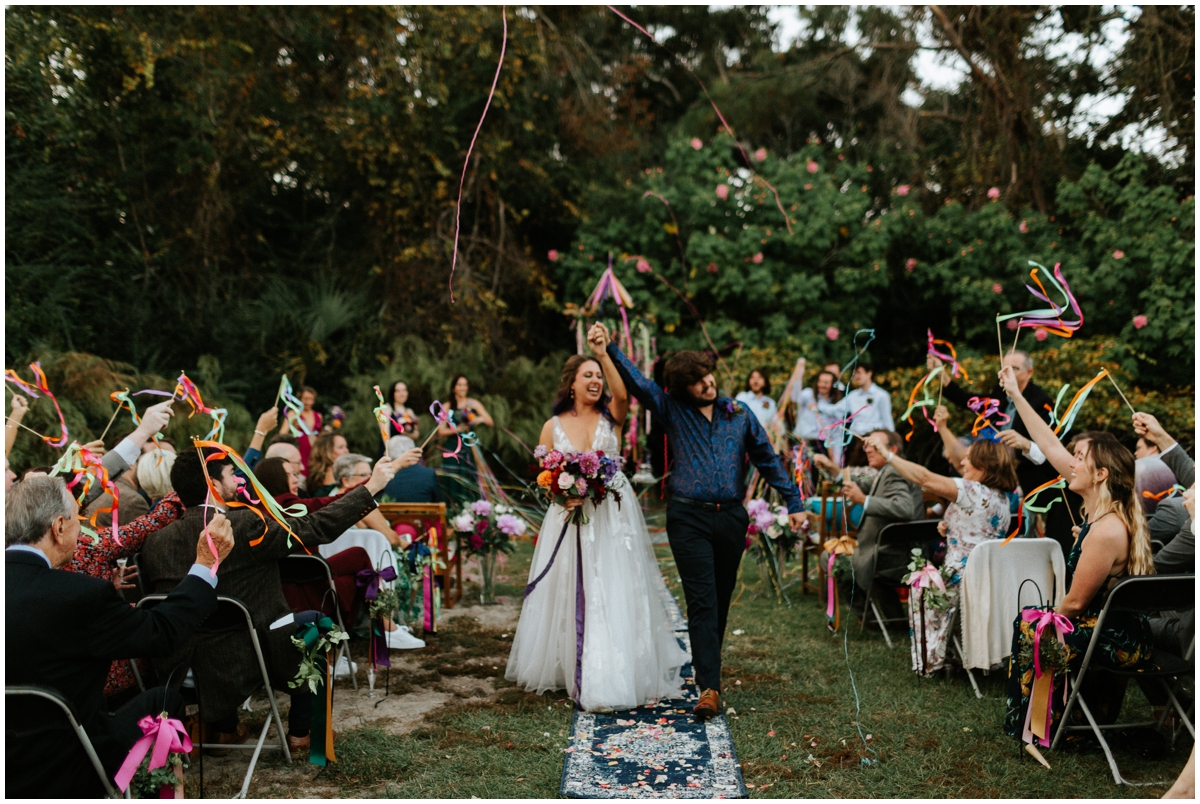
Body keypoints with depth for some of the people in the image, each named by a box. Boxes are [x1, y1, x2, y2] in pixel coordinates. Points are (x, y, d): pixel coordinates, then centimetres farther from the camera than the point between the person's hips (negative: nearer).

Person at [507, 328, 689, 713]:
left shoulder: (611, 416, 2)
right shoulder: (553, 426, 5)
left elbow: (623, 393, -21)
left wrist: (604, 353, -29)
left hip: (613, 519, -1)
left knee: (615, 595, -2)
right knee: (571, 598, 5)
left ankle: (613, 678, 8)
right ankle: (570, 671, 20)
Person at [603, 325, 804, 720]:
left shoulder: (738, 415, 8)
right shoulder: (672, 410, 3)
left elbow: (768, 460, 13)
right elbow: (637, 381, -6)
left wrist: (793, 502, 12)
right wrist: (610, 348, -19)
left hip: (731, 517, 3)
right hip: (689, 518, -3)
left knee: (721, 599, 12)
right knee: (702, 600, -9)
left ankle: (708, 667, 29)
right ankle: (709, 687, -11)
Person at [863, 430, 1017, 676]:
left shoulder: (973, 491, -21)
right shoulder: (1001, 497, 7)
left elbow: (924, 478, -26)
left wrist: (885, 451, -23)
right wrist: (950, 528, 6)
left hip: (964, 579, -8)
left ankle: (930, 659, 25)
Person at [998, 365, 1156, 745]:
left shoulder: (1107, 531, -28)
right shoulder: (1108, 511, -1)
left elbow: (1075, 603, -21)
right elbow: (1052, 449, 5)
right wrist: (1016, 395, 8)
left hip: (1118, 642, -9)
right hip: (1124, 631, 9)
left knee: (1028, 632, 3)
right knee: (1035, 622, 22)